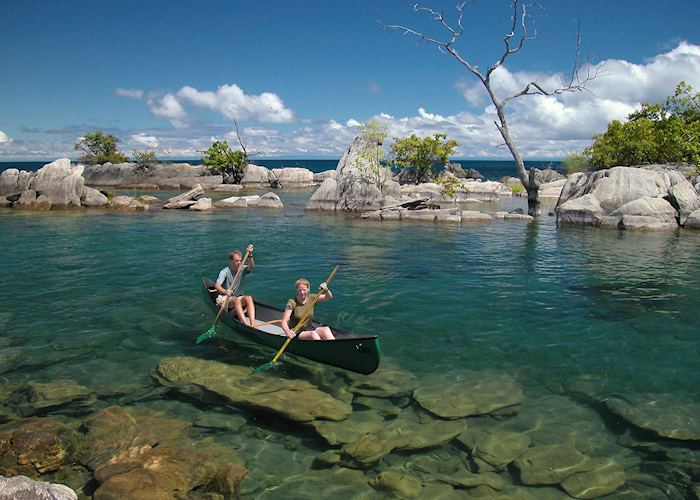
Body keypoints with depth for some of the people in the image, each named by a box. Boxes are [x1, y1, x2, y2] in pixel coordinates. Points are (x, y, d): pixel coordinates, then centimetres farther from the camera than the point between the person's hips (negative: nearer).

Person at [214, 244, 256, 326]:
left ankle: (253, 324, -45)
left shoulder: (242, 269, 0)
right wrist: (225, 291, -42)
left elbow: (251, 266, -21)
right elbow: (217, 285, -21)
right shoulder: (225, 271, -9)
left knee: (249, 298, -29)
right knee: (236, 300, -36)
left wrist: (249, 255, -40)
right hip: (225, 298, -3)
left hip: (239, 297, 3)